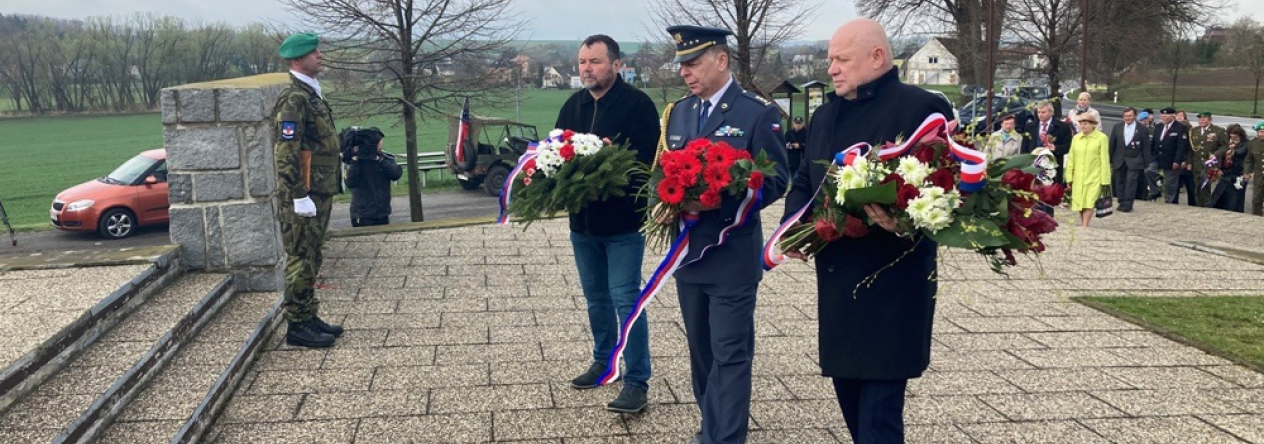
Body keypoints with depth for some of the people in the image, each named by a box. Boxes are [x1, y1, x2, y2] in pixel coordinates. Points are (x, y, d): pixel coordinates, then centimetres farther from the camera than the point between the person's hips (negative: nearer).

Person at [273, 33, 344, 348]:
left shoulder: (311, 94, 16)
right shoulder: (293, 98, -16)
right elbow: (286, 153, -21)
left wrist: (333, 183, 21)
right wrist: (299, 196, -22)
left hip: (320, 192, 10)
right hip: (304, 194, -10)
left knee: (311, 259, 15)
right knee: (301, 260, -3)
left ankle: (309, 318, 23)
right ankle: (297, 326, 3)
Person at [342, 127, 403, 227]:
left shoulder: (386, 158, 2)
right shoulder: (356, 161, -6)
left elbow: (397, 174, -15)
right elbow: (350, 183, -20)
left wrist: (379, 159, -21)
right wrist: (355, 160, -22)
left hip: (383, 214, 4)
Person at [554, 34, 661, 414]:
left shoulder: (637, 104, -10)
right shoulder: (573, 106, 9)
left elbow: (650, 156, -16)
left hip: (623, 221, -6)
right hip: (582, 220, 6)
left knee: (625, 299, -6)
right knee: (596, 297, 18)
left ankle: (637, 382, 1)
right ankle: (602, 362, 35)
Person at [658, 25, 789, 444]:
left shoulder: (759, 112, -7)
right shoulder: (677, 113, 11)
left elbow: (774, 181, -10)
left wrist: (720, 200, -23)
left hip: (732, 255, -6)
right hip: (687, 251, 6)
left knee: (730, 354, -4)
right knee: (701, 349, 16)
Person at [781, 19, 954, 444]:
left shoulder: (923, 108, -8)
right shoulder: (825, 115, 14)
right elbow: (805, 181, 20)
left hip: (893, 282, -7)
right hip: (837, 279, 8)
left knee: (879, 409, -6)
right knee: (847, 388, 16)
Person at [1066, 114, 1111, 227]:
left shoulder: (1101, 138, -3)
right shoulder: (1076, 138, 8)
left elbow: (1104, 160, -4)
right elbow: (1070, 159, 9)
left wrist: (1105, 180, -6)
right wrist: (1069, 177, 5)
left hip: (1094, 177, -4)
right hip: (1078, 178, 4)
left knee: (1089, 203, -11)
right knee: (1080, 202, 7)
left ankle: (1084, 227, -12)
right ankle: (1083, 224, 18)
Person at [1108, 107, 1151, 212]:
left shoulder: (1142, 129, -2)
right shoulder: (1117, 127, 6)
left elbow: (1146, 147, 0)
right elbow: (1112, 144, 9)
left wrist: (1146, 162, -2)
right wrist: (1110, 160, 6)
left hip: (1134, 161, -3)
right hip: (1119, 160, 3)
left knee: (1131, 182, -10)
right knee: (1119, 182, 6)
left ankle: (1128, 205, -6)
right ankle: (1122, 203, 16)